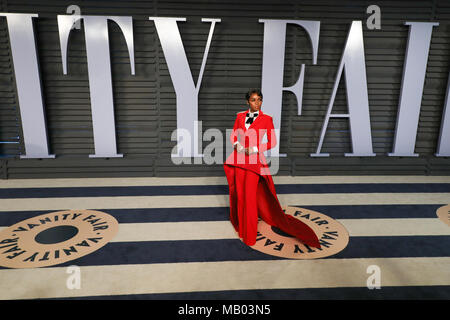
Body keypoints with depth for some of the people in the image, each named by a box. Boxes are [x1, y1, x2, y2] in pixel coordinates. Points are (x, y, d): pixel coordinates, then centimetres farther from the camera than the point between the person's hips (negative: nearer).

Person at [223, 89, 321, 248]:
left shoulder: (266, 119, -2)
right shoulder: (240, 116, 8)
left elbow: (272, 142, -2)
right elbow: (233, 135, 15)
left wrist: (255, 149, -13)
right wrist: (236, 144, -7)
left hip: (254, 160, -4)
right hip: (239, 158, 4)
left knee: (250, 196, -7)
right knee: (240, 194, 11)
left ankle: (249, 236, 6)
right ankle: (241, 228, 31)